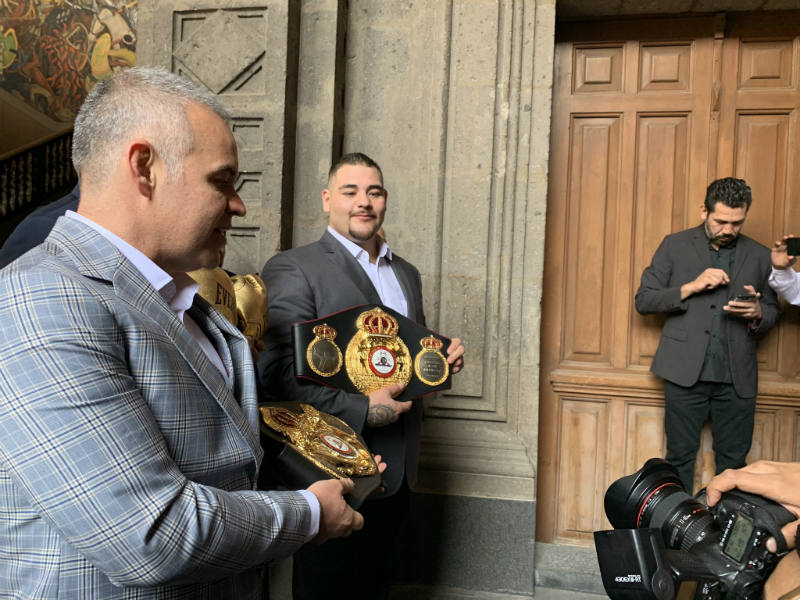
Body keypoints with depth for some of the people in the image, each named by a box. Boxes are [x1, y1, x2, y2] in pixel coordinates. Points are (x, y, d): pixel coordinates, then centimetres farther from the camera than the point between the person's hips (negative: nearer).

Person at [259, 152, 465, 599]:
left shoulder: (407, 273, 13)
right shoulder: (293, 269, -11)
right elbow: (277, 371, -19)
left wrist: (444, 356, 0)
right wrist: (361, 410, -24)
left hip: (397, 471, 7)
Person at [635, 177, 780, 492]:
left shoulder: (759, 256, 12)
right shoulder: (675, 245, 5)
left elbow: (773, 312, 19)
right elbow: (643, 300, 1)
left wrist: (757, 312, -5)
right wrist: (690, 287, -13)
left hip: (737, 377, 2)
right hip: (686, 371, -2)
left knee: (733, 462, 8)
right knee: (680, 458, 5)